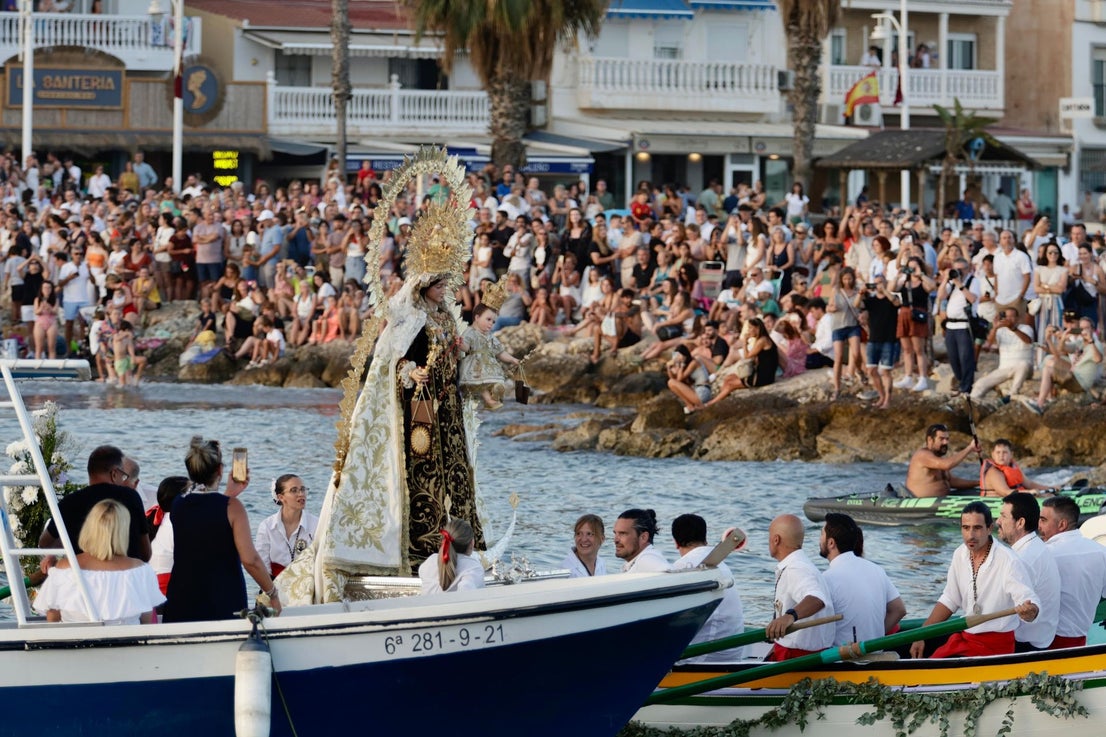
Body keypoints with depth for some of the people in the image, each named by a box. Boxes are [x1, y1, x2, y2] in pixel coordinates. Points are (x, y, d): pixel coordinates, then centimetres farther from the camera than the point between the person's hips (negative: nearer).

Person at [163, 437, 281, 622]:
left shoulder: (178, 505, 4)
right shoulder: (232, 506, -9)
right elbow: (250, 559, -13)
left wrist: (229, 494, 26)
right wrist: (272, 593, -3)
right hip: (224, 604, -4)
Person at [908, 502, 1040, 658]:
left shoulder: (1008, 561, -19)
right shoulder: (960, 555, 3)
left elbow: (1031, 601, -27)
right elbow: (949, 601, 14)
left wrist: (1029, 611, -52)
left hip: (995, 645, -7)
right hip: (965, 637, 7)